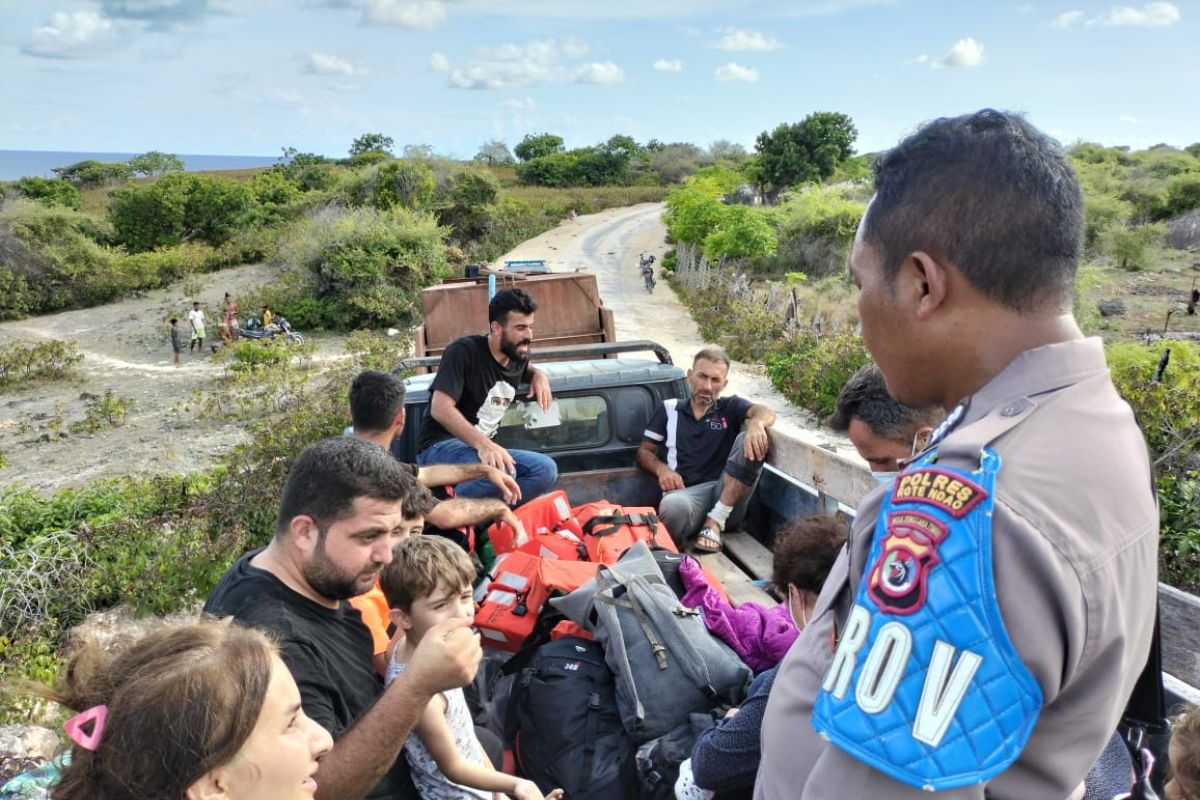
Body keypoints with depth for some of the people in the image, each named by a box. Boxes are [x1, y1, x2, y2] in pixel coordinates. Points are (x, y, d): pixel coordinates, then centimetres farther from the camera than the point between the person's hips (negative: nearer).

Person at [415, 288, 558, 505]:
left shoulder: (518, 356, 9)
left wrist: (538, 375, 11)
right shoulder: (463, 351, -12)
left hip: (485, 450, 7)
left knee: (546, 470, -16)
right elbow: (440, 409, -23)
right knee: (500, 471, -36)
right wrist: (482, 444, -36)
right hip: (441, 448, -7)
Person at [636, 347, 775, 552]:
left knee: (751, 440, -24)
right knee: (673, 505, -41)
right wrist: (662, 469, -6)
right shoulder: (669, 409, 17)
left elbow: (765, 412, -7)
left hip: (728, 498, 2)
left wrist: (756, 423, -34)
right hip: (687, 493, -2)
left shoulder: (731, 407, 14)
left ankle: (715, 521, -22)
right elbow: (643, 452, 18)